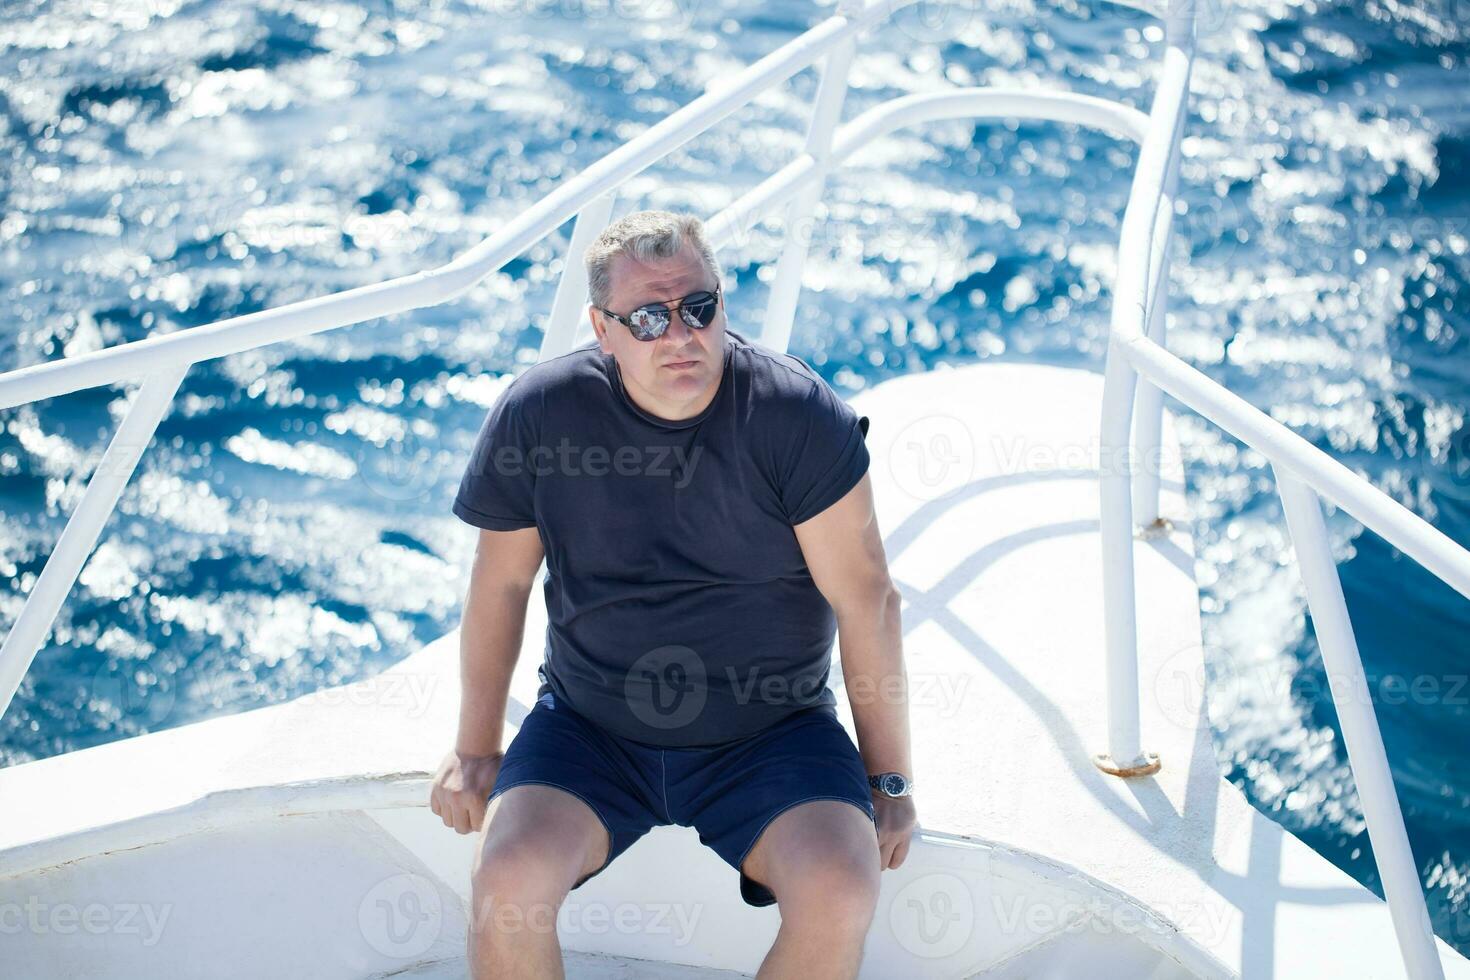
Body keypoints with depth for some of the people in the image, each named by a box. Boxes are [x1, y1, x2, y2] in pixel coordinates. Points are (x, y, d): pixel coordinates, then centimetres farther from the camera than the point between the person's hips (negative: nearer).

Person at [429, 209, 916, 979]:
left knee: (841, 895, -25)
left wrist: (890, 778, -2)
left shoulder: (798, 415, -13)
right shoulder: (536, 414, -8)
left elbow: (865, 599, -7)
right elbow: (501, 582, 4)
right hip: (588, 729, 1)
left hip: (771, 735, -1)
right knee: (506, 882, -25)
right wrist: (476, 749, 9)